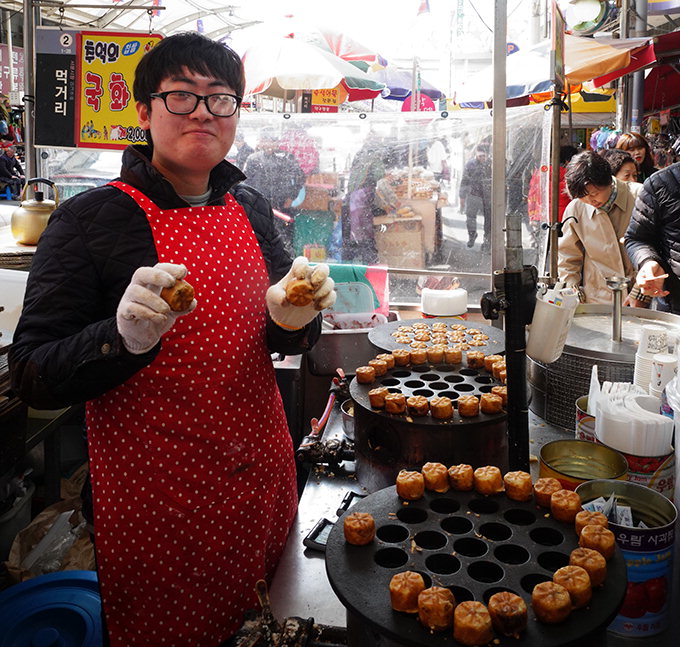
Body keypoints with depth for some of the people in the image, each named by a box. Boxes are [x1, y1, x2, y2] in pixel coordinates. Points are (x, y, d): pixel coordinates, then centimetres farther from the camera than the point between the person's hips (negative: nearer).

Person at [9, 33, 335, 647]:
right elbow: (32, 377, -13)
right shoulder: (90, 219, -12)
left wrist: (292, 318, -13)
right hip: (156, 493, -4)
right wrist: (125, 338, -32)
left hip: (261, 474, 5)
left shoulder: (250, 208, 4)